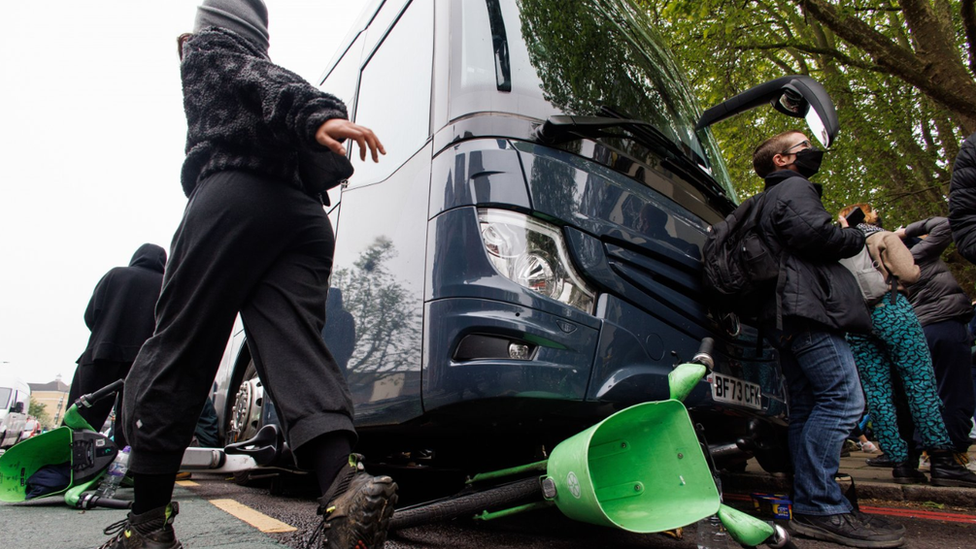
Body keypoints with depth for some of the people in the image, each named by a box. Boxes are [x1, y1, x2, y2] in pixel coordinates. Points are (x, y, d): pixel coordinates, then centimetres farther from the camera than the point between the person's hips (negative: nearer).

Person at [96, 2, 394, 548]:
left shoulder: (206, 48, 19)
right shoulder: (267, 68, 42)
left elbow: (254, 80, 0)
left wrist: (316, 115, -15)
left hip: (236, 193, -5)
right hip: (305, 212, 6)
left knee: (178, 346, -3)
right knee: (293, 346, -10)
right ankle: (346, 483, -32)